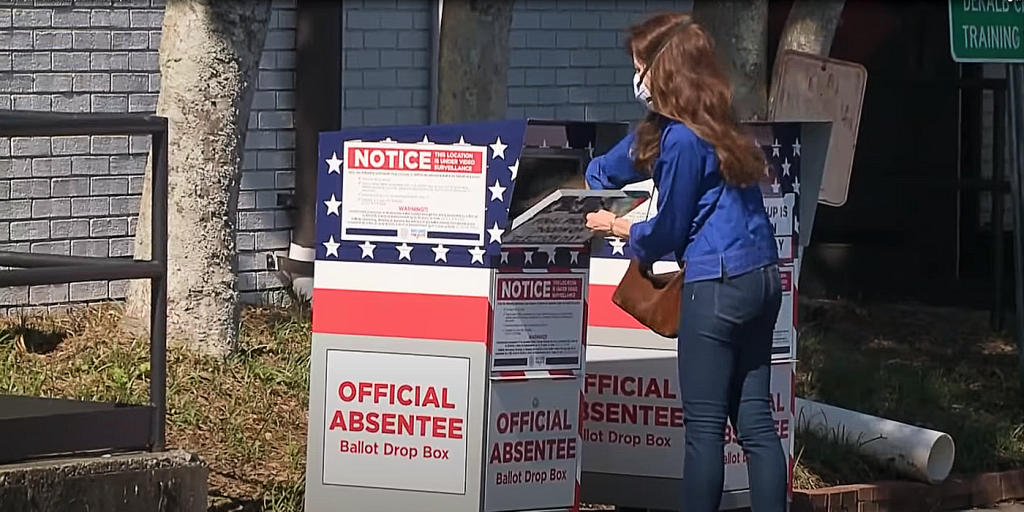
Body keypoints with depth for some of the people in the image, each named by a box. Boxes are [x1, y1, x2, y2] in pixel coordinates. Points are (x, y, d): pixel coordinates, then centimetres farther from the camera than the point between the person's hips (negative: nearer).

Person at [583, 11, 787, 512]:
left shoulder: (682, 140, -15)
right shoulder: (709, 125, 15)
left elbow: (668, 230, -6)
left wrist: (618, 229, 11)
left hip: (718, 285, -9)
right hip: (761, 277, 9)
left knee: (704, 424, -3)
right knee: (754, 420, 7)